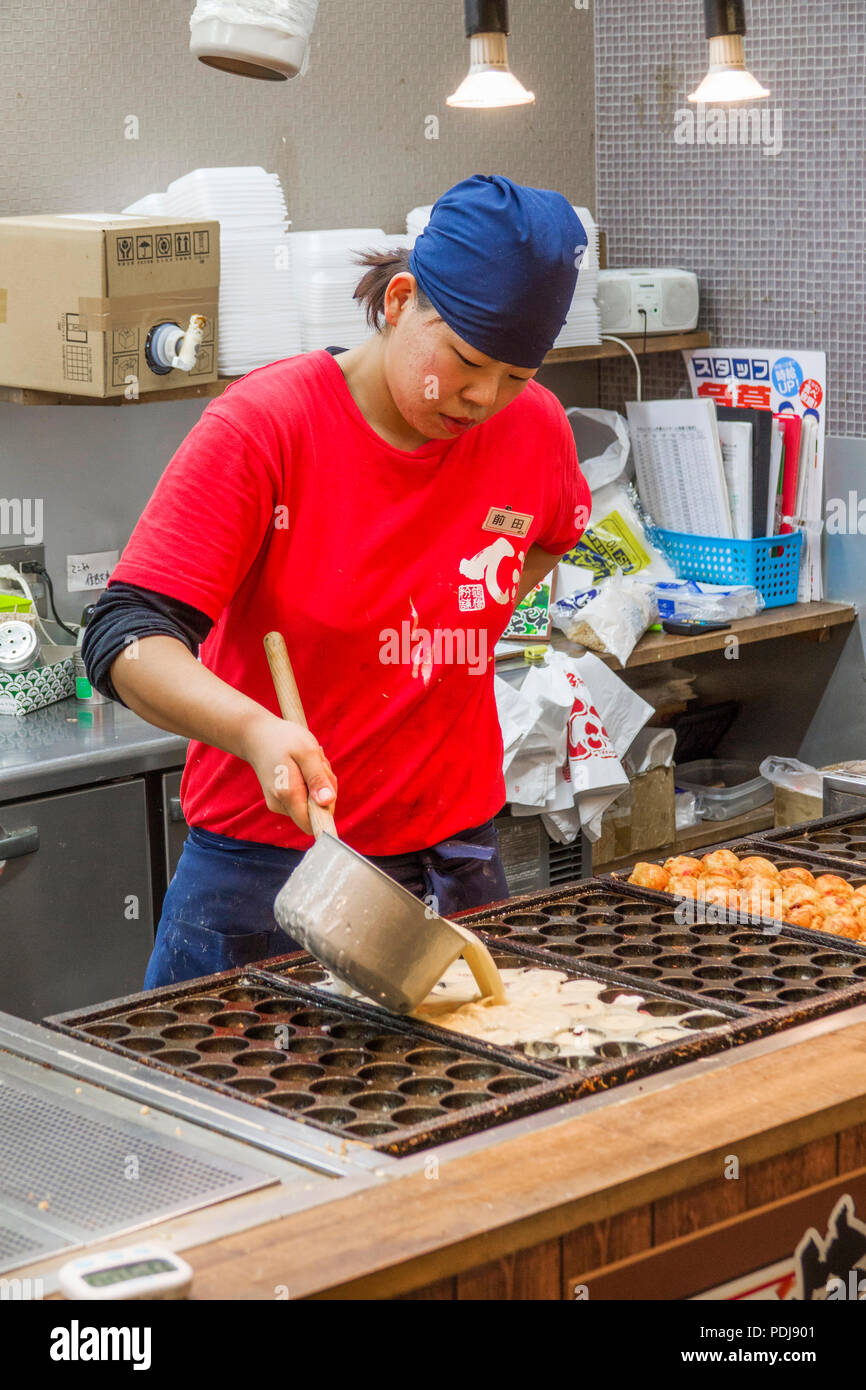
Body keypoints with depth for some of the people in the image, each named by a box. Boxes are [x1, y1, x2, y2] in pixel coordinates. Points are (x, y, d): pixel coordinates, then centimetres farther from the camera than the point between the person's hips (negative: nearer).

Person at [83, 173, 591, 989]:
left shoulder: (534, 428, -1)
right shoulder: (266, 423, -15)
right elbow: (127, 640, -21)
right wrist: (258, 731, -39)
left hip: (454, 862, 4)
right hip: (264, 864, -4)